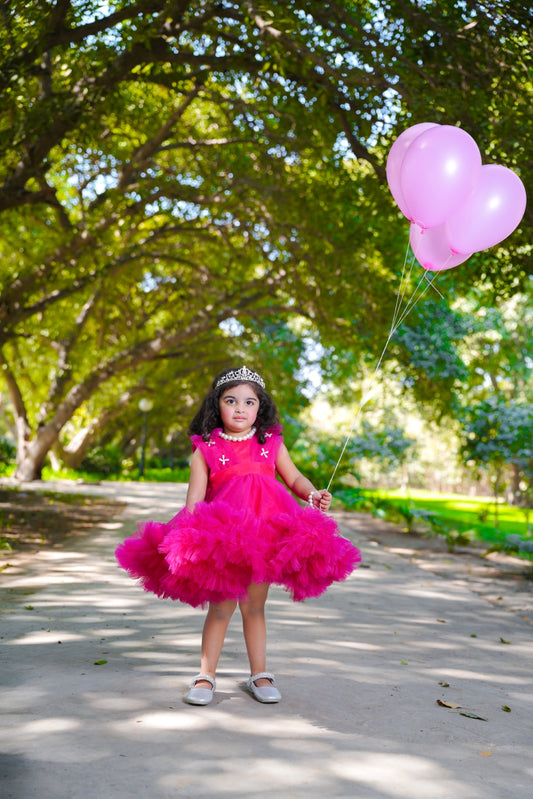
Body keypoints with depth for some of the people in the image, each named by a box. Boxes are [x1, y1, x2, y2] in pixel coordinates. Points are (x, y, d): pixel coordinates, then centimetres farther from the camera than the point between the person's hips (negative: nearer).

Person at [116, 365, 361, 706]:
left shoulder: (272, 443, 8)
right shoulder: (206, 449, 1)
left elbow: (294, 477, 16)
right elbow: (194, 497, -3)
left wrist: (313, 494, -4)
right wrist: (187, 533, -16)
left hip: (263, 536, 2)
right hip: (220, 536, -2)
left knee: (254, 607, 12)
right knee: (221, 607, 3)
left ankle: (260, 675, 26)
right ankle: (206, 676, 18)